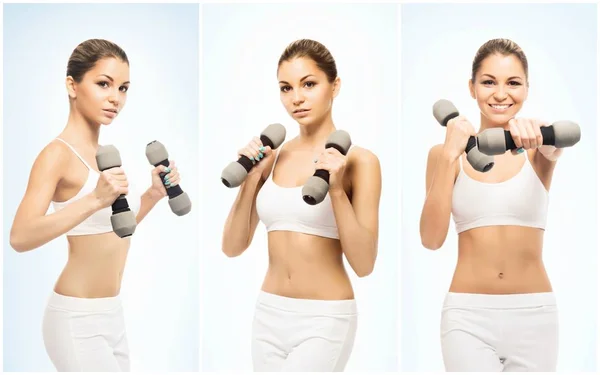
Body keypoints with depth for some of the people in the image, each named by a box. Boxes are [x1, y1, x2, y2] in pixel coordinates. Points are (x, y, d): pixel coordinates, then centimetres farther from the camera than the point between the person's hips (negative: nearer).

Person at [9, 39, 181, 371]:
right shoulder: (57, 153, -15)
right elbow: (20, 237, -28)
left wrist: (154, 193, 7)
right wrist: (94, 200, -37)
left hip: (111, 314, 8)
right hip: (76, 319, -8)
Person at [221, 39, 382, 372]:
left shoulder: (358, 160, -8)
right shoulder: (270, 158, 6)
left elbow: (364, 264, -13)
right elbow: (232, 247, 4)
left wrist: (337, 190, -23)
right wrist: (250, 177, -6)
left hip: (325, 320, -5)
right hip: (268, 315, 5)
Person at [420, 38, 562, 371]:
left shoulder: (536, 150, 3)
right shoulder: (446, 154, 2)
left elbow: (555, 146, -23)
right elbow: (431, 239, -8)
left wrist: (537, 132, -45)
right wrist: (449, 156, -15)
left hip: (534, 317, 1)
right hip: (468, 317, -1)